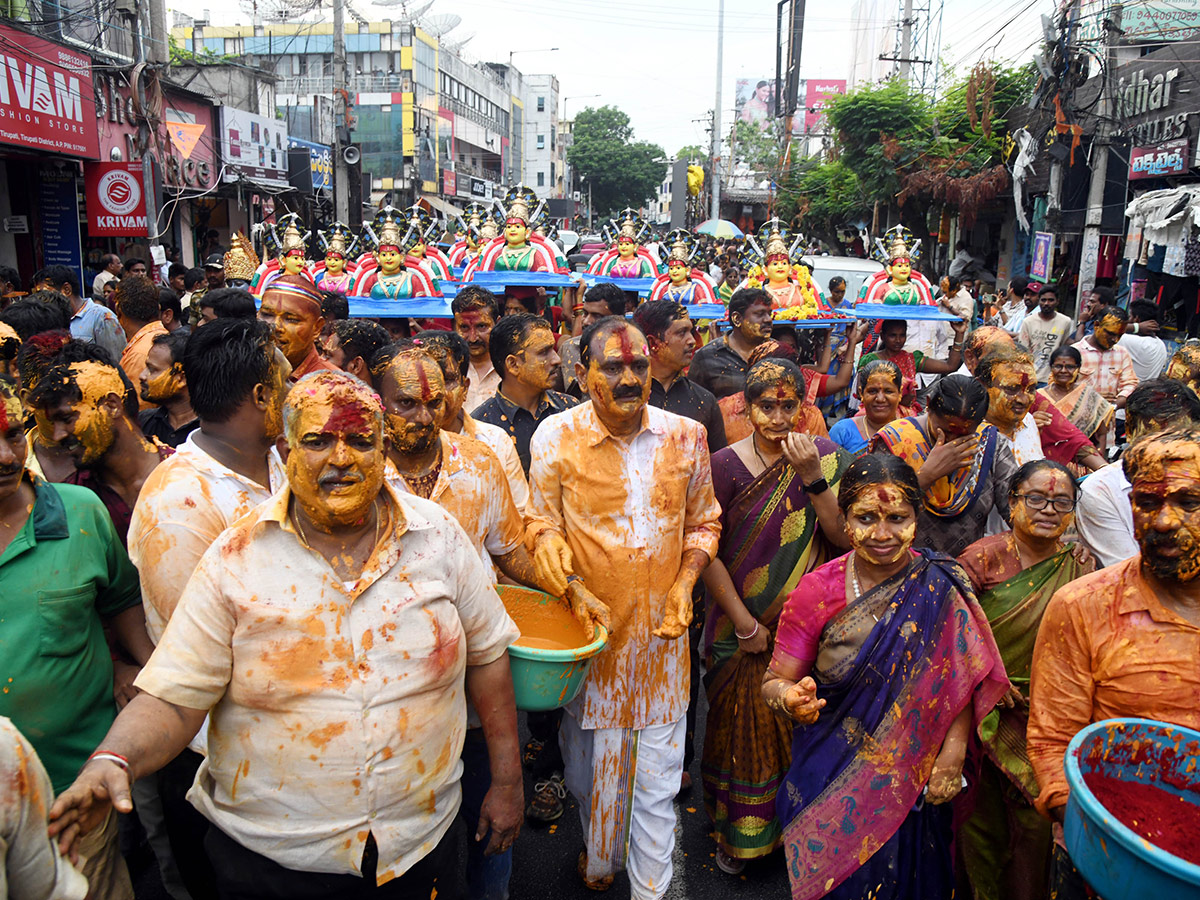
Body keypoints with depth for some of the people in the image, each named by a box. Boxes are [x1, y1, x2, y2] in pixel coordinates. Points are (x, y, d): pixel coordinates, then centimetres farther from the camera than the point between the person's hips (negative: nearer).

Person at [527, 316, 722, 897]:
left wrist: (685, 581, -6)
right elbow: (540, 521, 2)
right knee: (587, 761, 20)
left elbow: (704, 521, 9)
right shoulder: (556, 437, -7)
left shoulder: (685, 436, -1)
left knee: (657, 779, 8)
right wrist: (547, 540, -22)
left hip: (660, 631, 1)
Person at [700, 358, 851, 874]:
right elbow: (707, 551, -10)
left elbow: (844, 536, -9)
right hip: (740, 626, -1)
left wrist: (811, 477, -21)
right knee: (743, 726, 9)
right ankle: (738, 832, 31)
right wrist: (744, 623, -10)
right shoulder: (725, 465, -10)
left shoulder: (825, 458, -3)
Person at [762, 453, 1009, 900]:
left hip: (914, 779, 1)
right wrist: (791, 700, -29)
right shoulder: (816, 592, -12)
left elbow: (965, 678, -6)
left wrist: (952, 755, -17)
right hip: (831, 782, 0)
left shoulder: (944, 588, -10)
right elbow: (774, 680, -8)